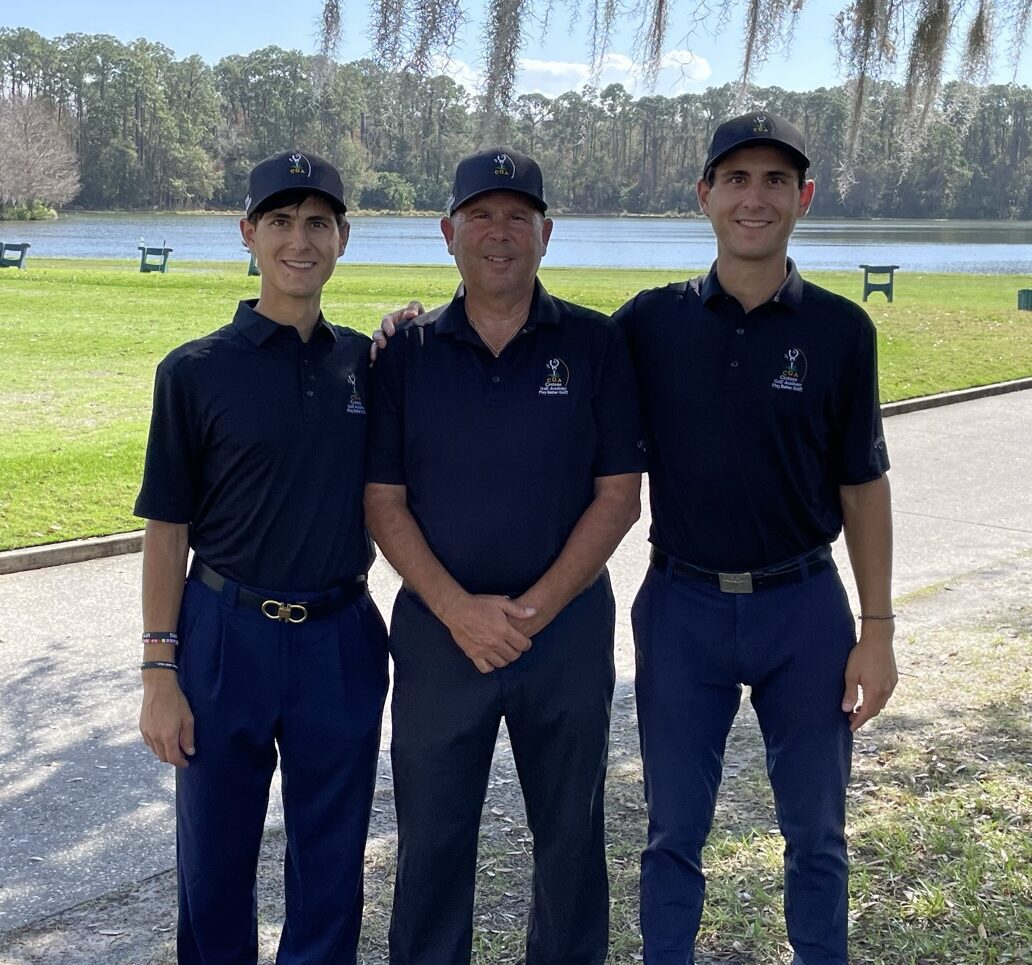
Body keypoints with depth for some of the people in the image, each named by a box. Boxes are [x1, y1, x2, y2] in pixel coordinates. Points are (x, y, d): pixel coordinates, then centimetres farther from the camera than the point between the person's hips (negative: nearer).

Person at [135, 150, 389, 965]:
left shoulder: (368, 364, 3)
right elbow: (167, 529, -2)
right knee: (214, 858, 11)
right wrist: (160, 671, -6)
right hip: (227, 634, -2)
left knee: (331, 860, 14)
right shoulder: (196, 371, -5)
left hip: (342, 640, 2)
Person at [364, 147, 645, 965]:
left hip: (568, 628, 0)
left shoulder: (596, 345, -2)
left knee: (570, 830, 14)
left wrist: (533, 609, -13)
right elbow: (384, 504, -1)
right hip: (438, 631, 1)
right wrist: (458, 609, -14)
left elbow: (618, 497, -4)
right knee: (431, 836, 11)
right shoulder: (408, 355, 0)